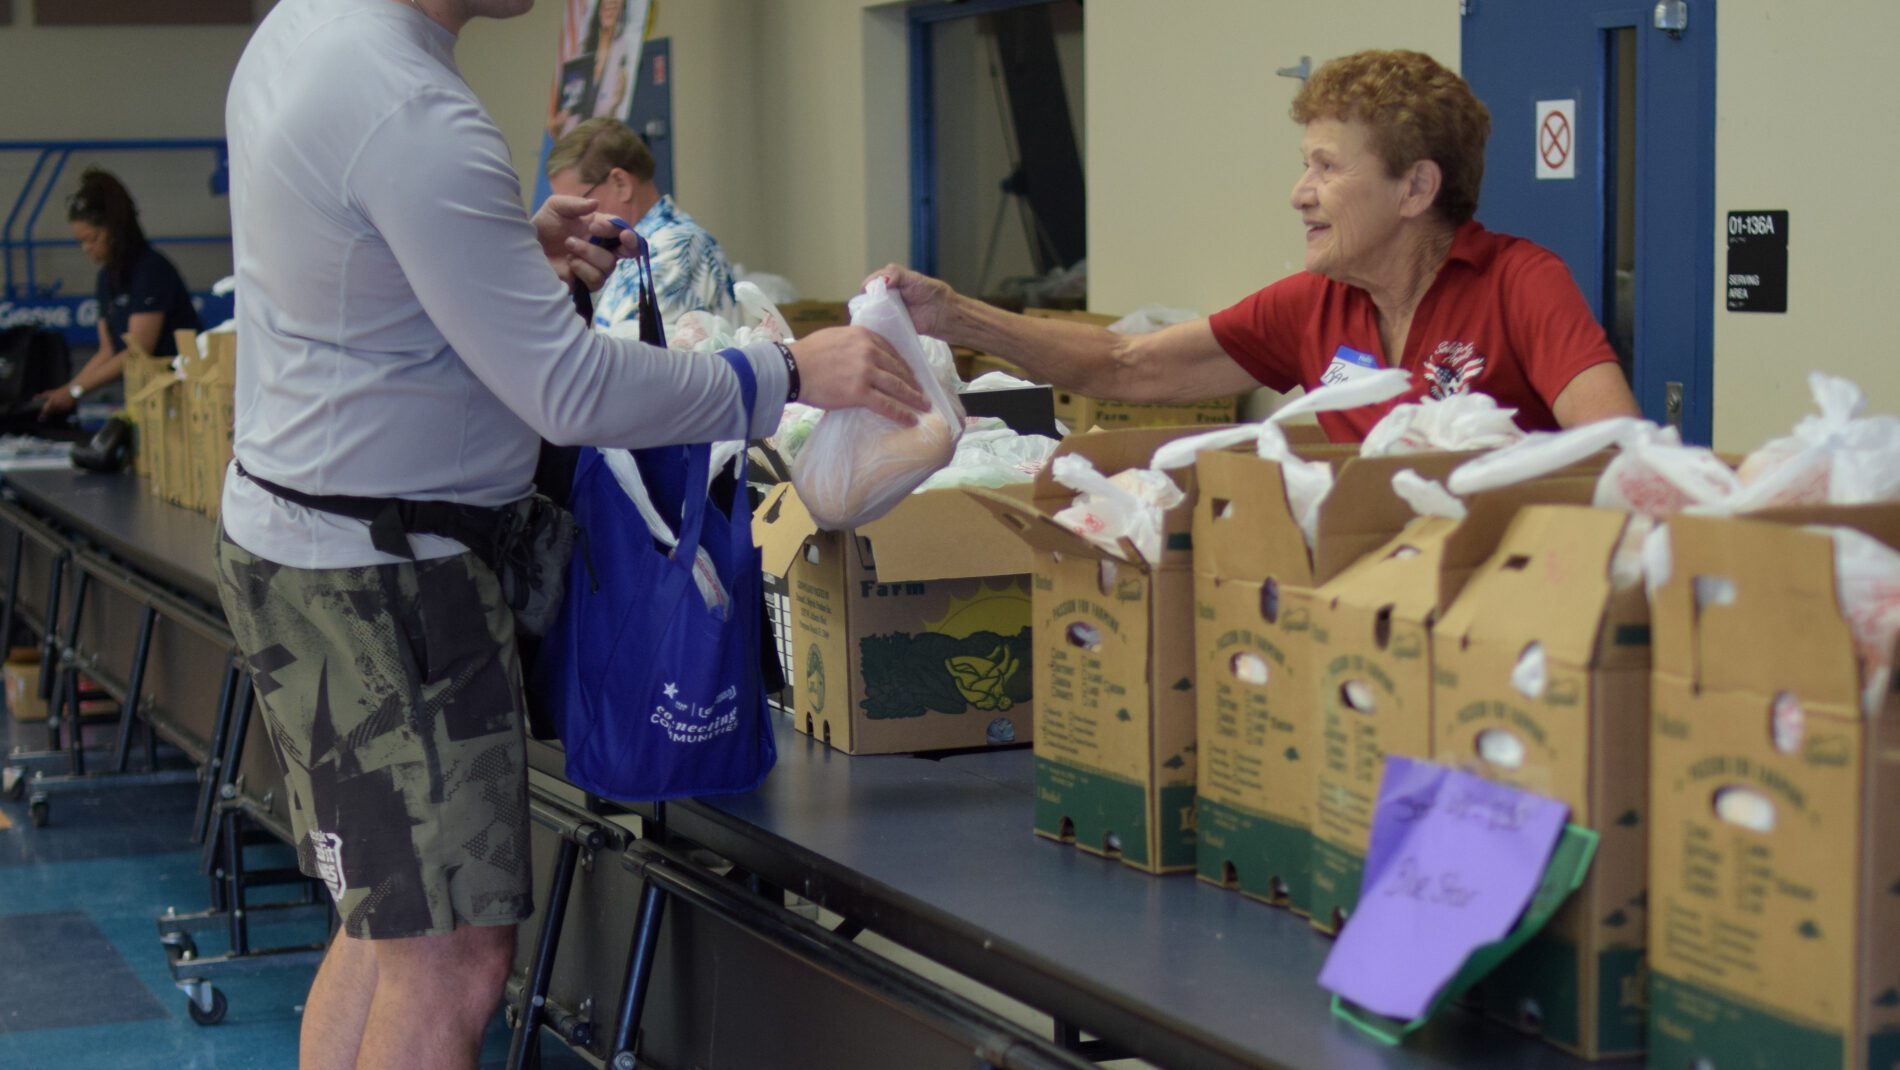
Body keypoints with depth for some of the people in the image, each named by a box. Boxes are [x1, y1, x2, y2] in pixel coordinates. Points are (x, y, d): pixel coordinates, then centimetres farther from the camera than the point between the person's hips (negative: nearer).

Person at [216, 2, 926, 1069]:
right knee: (449, 964, -6)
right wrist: (786, 374, -16)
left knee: (392, 925, 18)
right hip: (380, 571, -10)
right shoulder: (413, 117, -24)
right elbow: (567, 388, -23)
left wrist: (517, 261, 12)